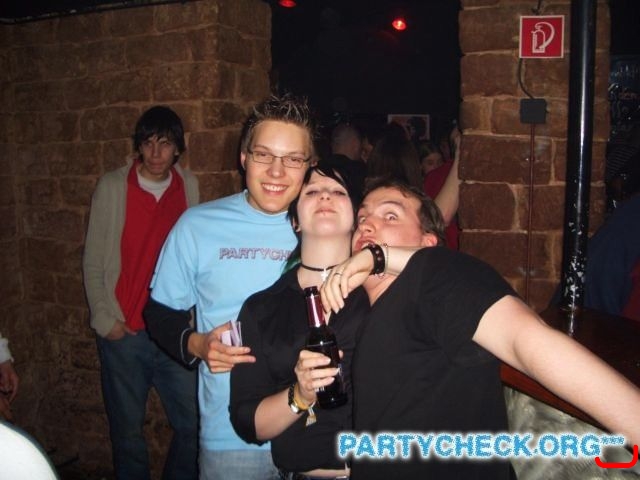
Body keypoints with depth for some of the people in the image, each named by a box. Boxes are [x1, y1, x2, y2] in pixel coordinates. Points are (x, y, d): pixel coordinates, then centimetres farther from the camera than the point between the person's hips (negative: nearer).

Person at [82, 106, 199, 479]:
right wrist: (104, 319, -4)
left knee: (193, 424, 5)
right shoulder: (112, 187, -2)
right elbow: (94, 261, 0)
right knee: (128, 429, 11)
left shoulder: (189, 186, 4)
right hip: (125, 333, -1)